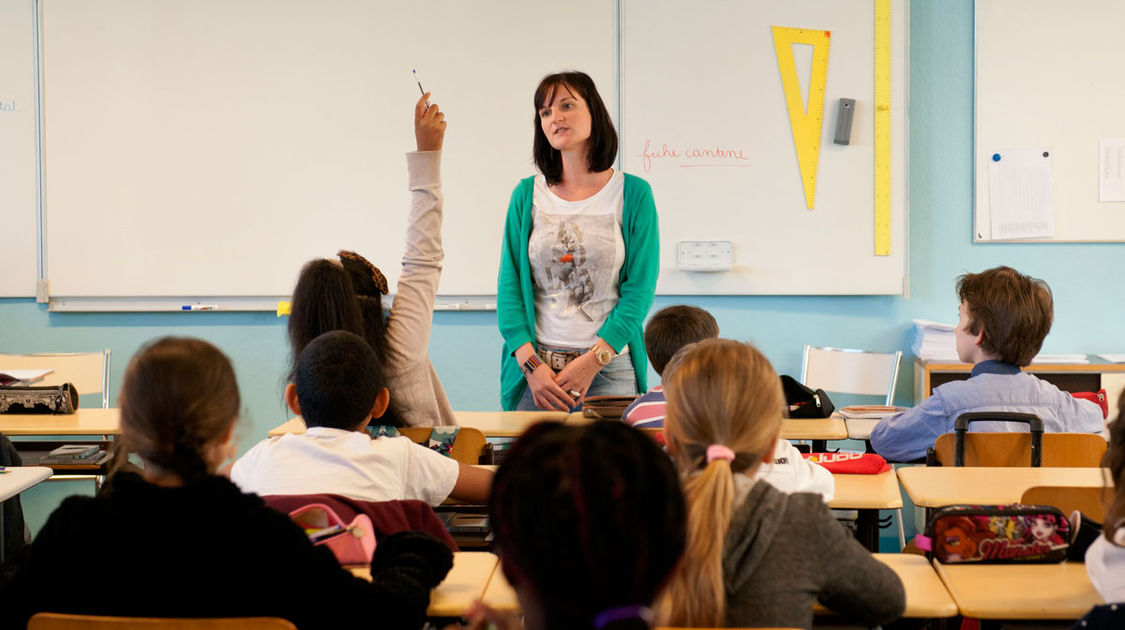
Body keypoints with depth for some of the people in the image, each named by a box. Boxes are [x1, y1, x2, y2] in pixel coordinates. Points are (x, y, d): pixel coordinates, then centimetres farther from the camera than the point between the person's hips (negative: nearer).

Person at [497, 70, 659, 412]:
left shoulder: (634, 194, 1)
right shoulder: (527, 195, 7)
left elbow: (639, 288, -3)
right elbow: (510, 285, 3)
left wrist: (592, 361, -12)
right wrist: (530, 363, -10)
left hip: (611, 369, -1)